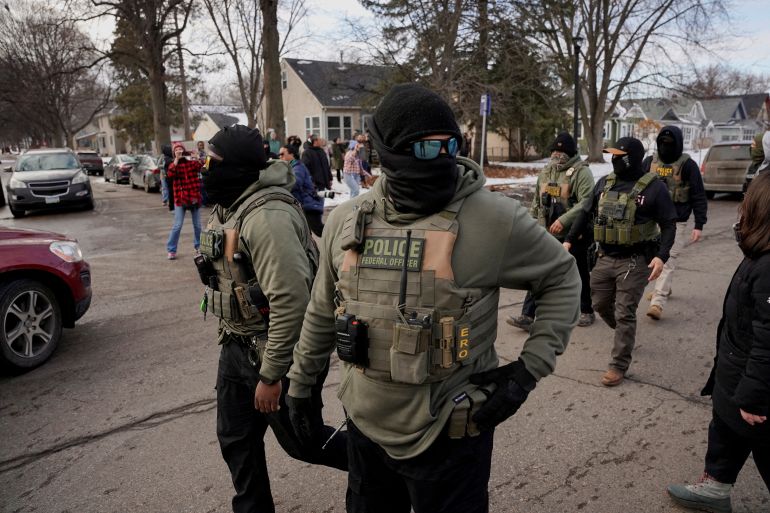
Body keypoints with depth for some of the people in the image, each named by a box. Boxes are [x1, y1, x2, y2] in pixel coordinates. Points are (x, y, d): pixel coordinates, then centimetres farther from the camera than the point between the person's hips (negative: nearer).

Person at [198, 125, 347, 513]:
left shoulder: (267, 216, -26)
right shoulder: (229, 206, 6)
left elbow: (291, 300, -30)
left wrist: (271, 375, -24)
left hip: (277, 351, -9)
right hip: (238, 345, 9)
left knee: (300, 440, 10)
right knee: (235, 438, 18)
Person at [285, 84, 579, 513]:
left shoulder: (494, 219, -17)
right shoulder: (347, 221, -4)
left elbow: (561, 277, -3)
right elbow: (323, 312, 9)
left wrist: (529, 369, -10)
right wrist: (300, 386, 16)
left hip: (448, 434, -4)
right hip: (366, 426, 5)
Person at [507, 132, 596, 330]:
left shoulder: (581, 172, -11)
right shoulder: (546, 171, 11)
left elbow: (586, 202, -23)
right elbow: (537, 201, 20)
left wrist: (564, 220, -30)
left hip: (574, 236, -5)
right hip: (546, 234, 5)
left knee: (579, 275, 12)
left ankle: (586, 312, 32)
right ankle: (527, 316, 2)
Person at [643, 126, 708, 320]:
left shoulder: (687, 165, -4)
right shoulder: (649, 162, 6)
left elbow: (699, 197, -3)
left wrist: (699, 225, -8)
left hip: (676, 222, -4)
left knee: (668, 260, -9)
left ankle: (658, 302, -13)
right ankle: (663, 288, 36)